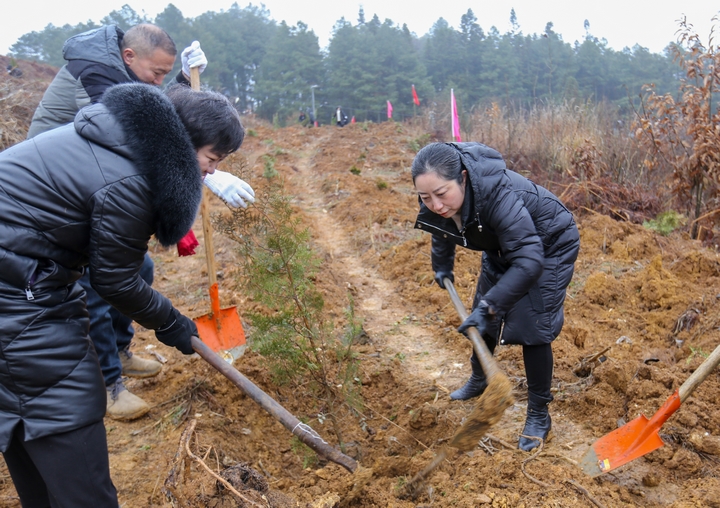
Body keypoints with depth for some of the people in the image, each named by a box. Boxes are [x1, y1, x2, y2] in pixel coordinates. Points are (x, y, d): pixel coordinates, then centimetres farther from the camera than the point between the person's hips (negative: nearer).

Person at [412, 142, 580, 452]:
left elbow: (529, 261, -45)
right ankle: (478, 380, 41)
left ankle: (539, 416, 6)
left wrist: (489, 305, -49)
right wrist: (442, 267, 19)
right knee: (482, 316, 14)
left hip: (548, 246, -7)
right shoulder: (436, 205, -22)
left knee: (533, 328, -11)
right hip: (503, 248, 7)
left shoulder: (499, 195, -44)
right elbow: (441, 234, 5)